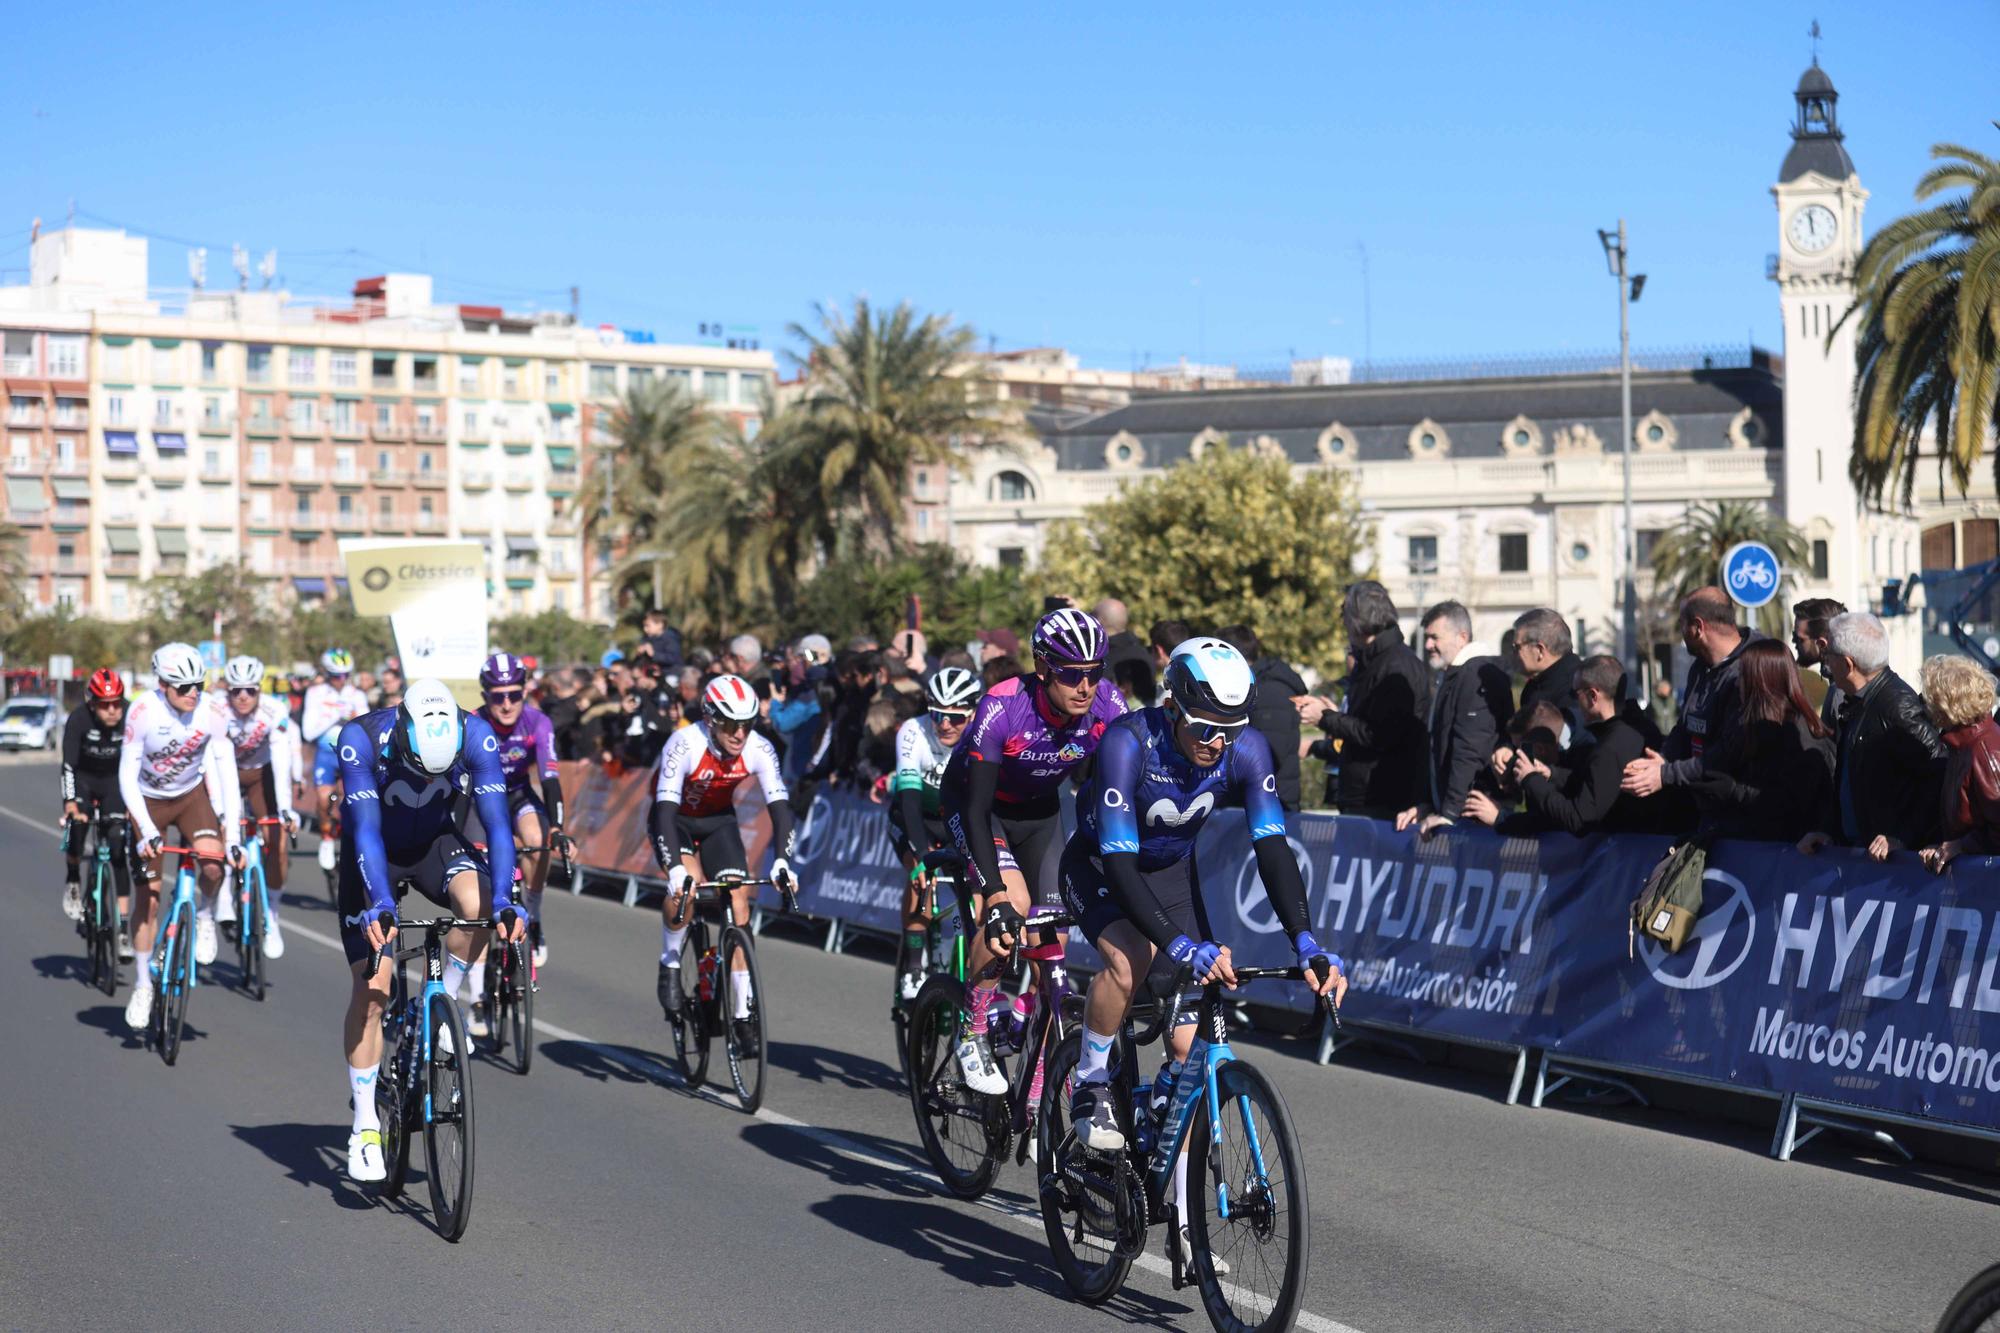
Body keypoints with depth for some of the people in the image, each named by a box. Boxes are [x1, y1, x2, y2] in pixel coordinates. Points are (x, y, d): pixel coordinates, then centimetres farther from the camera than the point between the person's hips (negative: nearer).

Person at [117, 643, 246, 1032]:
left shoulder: (211, 713, -22)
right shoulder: (142, 712, -26)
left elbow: (227, 774, -20)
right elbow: (127, 777, -23)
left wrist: (233, 836, -25)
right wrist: (147, 831, -33)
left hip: (192, 795, 1)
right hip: (149, 801, -1)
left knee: (213, 862, -28)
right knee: (145, 897, 0)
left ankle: (205, 915, 5)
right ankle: (142, 985, 16)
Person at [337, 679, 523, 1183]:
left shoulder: (476, 736, -27)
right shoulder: (361, 738, -32)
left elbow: (496, 823, -28)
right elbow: (366, 829, -35)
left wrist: (504, 900, -40)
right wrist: (380, 904, -46)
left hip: (436, 841, 1)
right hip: (374, 853, -1)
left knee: (478, 903, -33)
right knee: (370, 990, -8)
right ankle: (365, 1127, 3)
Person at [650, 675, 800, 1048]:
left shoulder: (759, 750, -24)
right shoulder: (685, 745, -33)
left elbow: (780, 807, -26)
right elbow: (666, 810, -37)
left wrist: (782, 861, -42)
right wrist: (675, 868, -49)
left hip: (719, 820, 3)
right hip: (675, 818, -3)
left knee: (738, 899, -11)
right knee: (687, 884, -31)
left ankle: (743, 1013, -6)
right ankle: (670, 966, -6)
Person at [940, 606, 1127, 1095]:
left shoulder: (1108, 706, -25)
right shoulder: (1003, 707, -35)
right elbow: (977, 807, -36)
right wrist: (997, 897, -45)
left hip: (1038, 810, 4)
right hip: (971, 802, -4)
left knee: (1050, 936, -4)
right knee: (1012, 904, -28)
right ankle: (971, 1032, -8)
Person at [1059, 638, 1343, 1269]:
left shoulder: (1246, 749, -23)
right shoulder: (1128, 742, -34)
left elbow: (1273, 849, -24)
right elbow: (1119, 863, -37)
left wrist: (1306, 944, -37)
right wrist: (1183, 945, -47)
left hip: (1172, 871, 4)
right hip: (1099, 866, -4)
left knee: (1187, 1040, -6)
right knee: (1130, 956, -37)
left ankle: (1182, 1206, 4)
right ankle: (1089, 1086, -11)